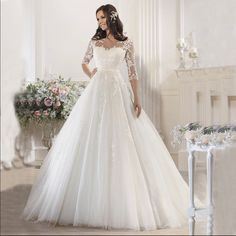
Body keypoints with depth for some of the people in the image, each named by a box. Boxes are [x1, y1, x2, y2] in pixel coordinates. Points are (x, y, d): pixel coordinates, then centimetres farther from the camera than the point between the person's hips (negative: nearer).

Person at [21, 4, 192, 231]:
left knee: (121, 141, -6)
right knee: (92, 141, -3)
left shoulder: (126, 43, 5)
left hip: (119, 93, -2)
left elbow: (132, 71, 0)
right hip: (97, 93, 2)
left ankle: (124, 202, 2)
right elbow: (84, 63, 27)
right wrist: (93, 78, 13)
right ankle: (91, 203, 3)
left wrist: (137, 98, -7)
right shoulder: (94, 41, 11)